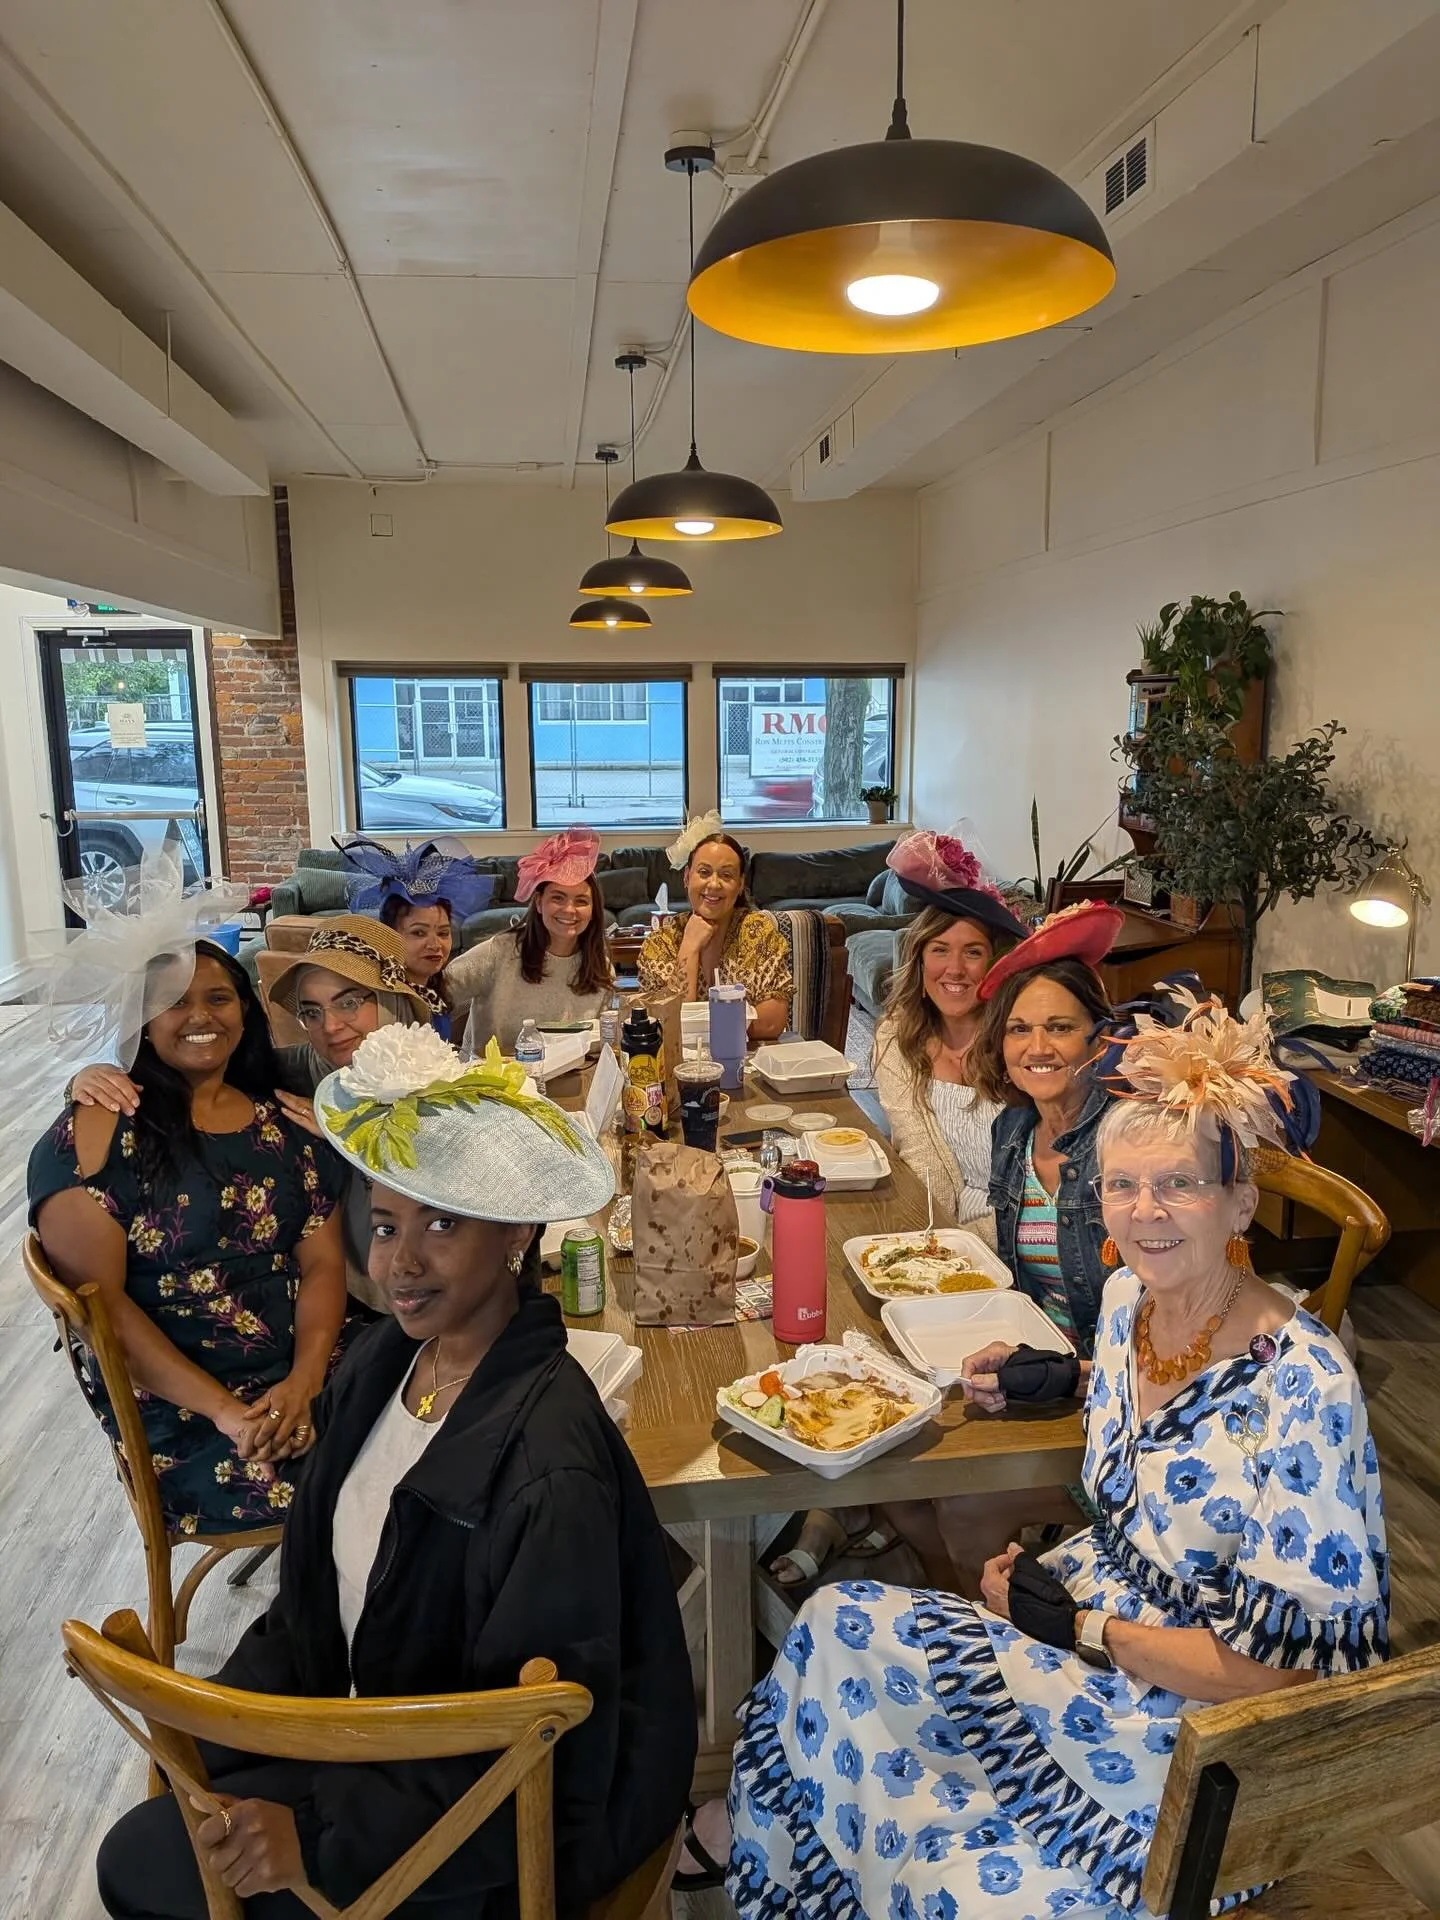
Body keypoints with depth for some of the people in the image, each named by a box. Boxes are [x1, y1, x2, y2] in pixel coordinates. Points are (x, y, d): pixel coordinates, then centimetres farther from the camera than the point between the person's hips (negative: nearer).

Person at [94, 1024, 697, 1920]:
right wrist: (204, 1730, -5)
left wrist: (321, 1832, -23)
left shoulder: (548, 1467, -32)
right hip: (396, 1736, 6)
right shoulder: (385, 1361, -8)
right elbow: (316, 1595, 5)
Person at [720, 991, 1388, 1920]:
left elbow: (1295, 1660, -22)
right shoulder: (1128, 1296, -3)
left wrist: (1080, 1627, -16)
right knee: (841, 1626, -7)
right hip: (1096, 1609, 7)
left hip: (1207, 1716, -6)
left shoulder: (1302, 1385, -26)